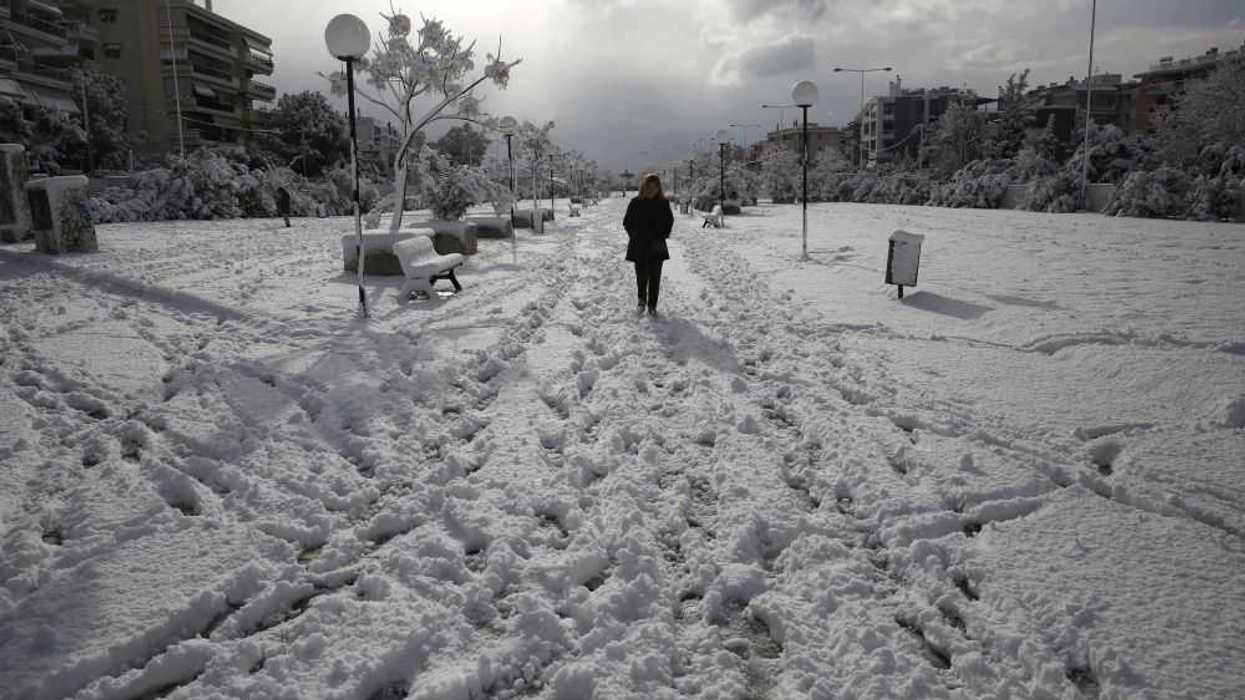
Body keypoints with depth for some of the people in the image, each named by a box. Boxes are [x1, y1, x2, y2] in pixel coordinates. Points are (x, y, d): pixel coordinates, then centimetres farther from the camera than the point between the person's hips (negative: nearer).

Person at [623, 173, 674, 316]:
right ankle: (642, 299, 28)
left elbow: (669, 221, 11)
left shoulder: (663, 203, 0)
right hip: (639, 246, -1)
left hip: (656, 246, 1)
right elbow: (627, 222, 6)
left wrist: (663, 236, -1)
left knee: (655, 277, 1)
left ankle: (652, 305, 13)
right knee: (641, 275, 3)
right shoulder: (636, 203, -3)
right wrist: (634, 235, -3)